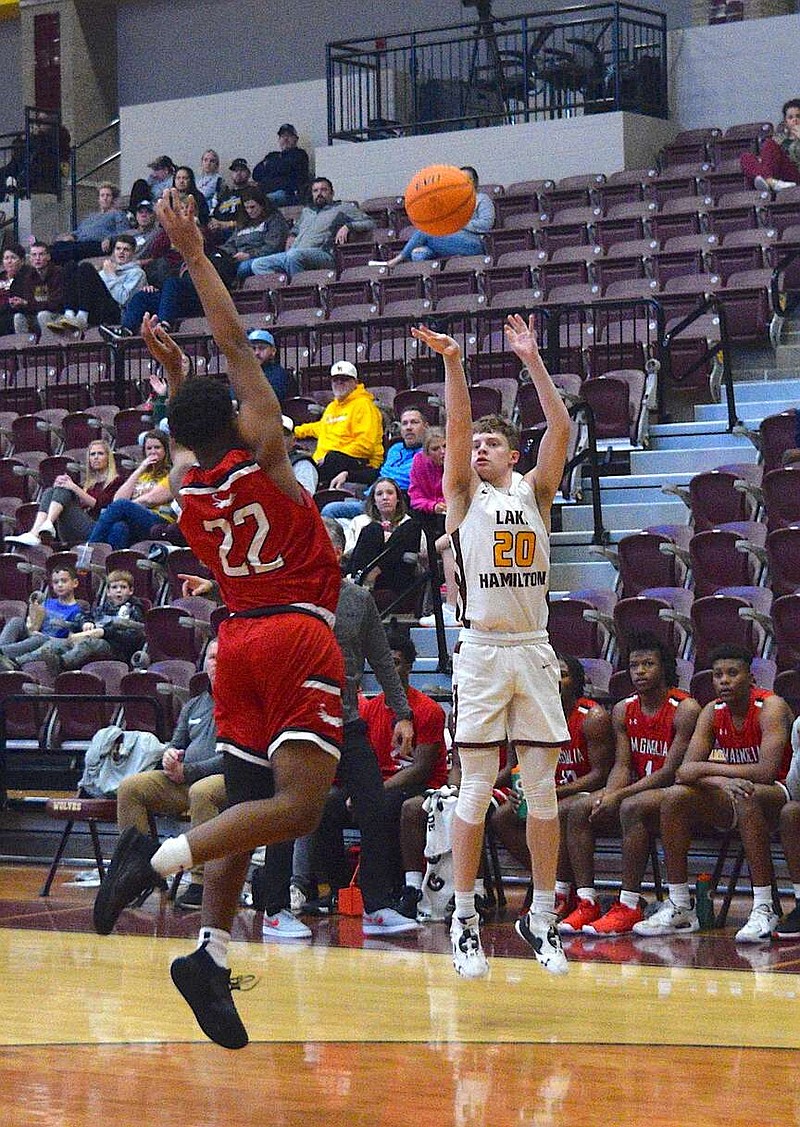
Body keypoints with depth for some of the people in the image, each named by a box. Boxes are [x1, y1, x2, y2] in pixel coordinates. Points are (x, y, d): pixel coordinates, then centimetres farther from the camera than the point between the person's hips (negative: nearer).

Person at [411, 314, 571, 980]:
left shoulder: (535, 493, 11)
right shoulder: (465, 495, 7)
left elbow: (561, 428, -2)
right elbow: (457, 427, -7)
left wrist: (533, 362, -9)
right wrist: (452, 363, -19)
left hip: (534, 651, 2)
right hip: (482, 651, -2)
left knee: (543, 788, 2)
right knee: (477, 788, -2)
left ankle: (543, 915, 10)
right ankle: (464, 918, 3)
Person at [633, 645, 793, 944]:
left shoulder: (771, 707, -17)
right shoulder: (712, 712, 1)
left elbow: (766, 771, -29)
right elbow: (685, 772, -8)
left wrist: (709, 768, -21)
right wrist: (721, 781, -29)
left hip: (778, 797, -6)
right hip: (731, 800, 6)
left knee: (746, 797, -39)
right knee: (675, 796, -15)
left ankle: (764, 911, -39)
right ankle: (679, 909, -10)